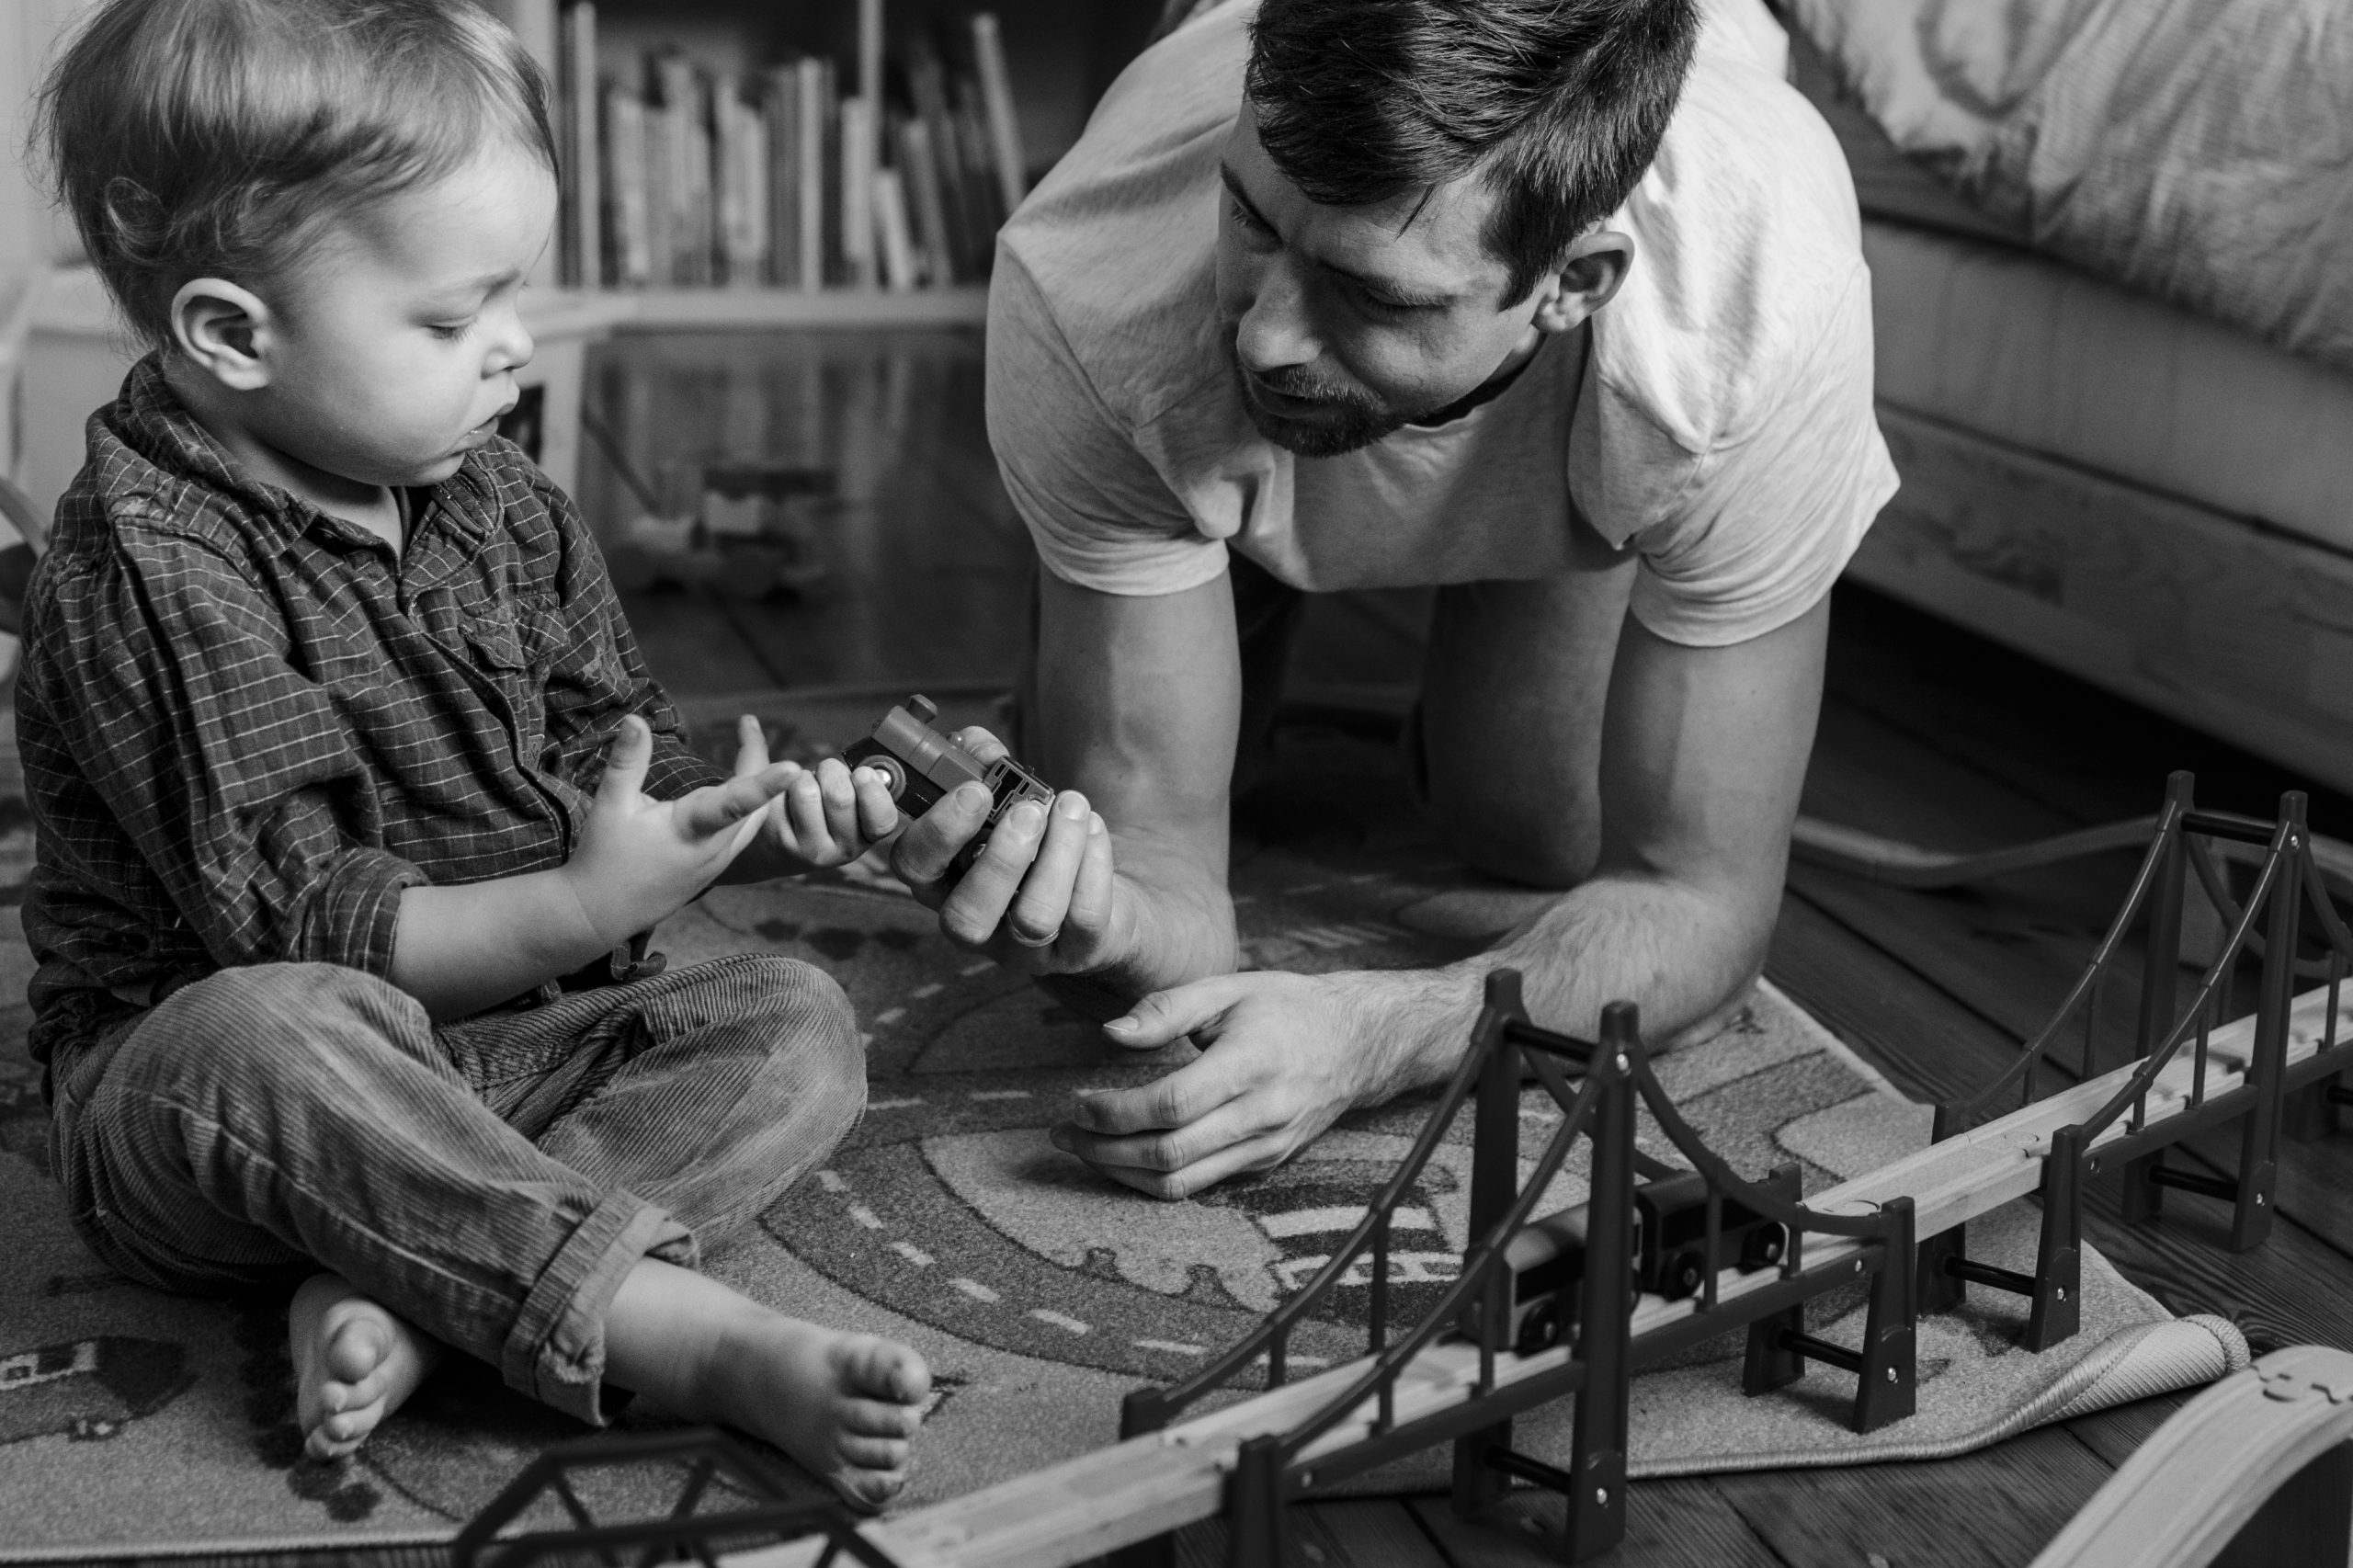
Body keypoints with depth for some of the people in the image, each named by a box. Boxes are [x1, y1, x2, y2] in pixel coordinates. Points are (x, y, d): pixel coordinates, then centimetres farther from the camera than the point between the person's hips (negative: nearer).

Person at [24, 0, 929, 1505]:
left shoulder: (501, 505, 7)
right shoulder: (144, 576, -17)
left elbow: (618, 762, 12)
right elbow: (288, 923, -23)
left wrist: (754, 820, -9)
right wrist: (579, 908, -28)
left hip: (499, 1044, 7)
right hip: (197, 1095, -7)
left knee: (794, 1019, -12)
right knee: (265, 1032, -40)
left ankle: (398, 1289, -32)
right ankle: (703, 1340, -43)